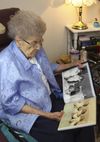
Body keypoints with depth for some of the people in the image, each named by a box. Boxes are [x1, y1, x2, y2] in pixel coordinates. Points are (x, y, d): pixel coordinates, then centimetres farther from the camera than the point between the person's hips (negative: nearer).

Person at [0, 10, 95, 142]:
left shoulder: (36, 49, 1)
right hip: (26, 112, -7)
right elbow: (11, 102, -22)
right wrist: (47, 115, -24)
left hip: (49, 98, 7)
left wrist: (72, 65, 14)